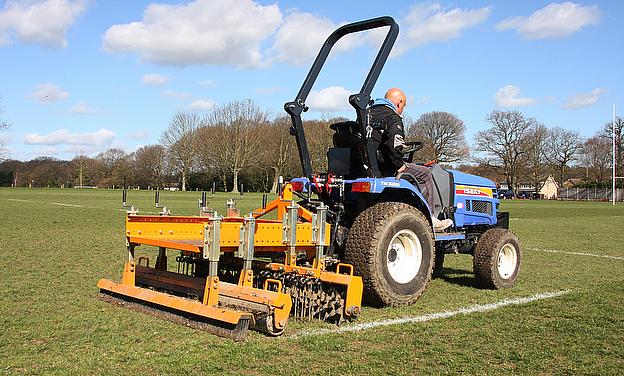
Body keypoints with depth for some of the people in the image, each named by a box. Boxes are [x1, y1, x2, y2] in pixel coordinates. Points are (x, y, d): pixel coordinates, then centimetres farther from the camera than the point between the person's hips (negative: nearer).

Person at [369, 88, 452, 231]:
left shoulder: (368, 113, 17)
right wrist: (399, 165, -14)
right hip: (386, 168, -9)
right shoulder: (393, 118, -11)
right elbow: (393, 145, -28)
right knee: (425, 174, 6)